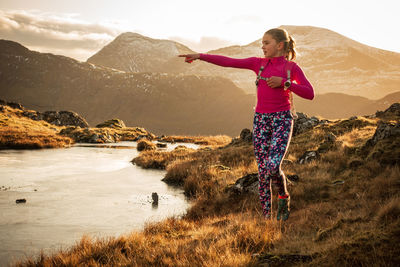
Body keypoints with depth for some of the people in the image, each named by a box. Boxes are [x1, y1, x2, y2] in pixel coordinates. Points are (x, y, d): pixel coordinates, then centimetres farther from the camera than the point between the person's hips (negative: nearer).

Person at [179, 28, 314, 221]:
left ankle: (284, 196, 11)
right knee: (262, 171, 2)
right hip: (261, 120, 3)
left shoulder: (292, 67, 2)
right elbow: (227, 62, 3)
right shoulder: (258, 63, 8)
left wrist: (284, 83, -14)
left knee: (273, 167, -21)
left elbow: (310, 94, -4)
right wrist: (200, 56, -5)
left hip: (282, 120, -3)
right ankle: (266, 216, 11)